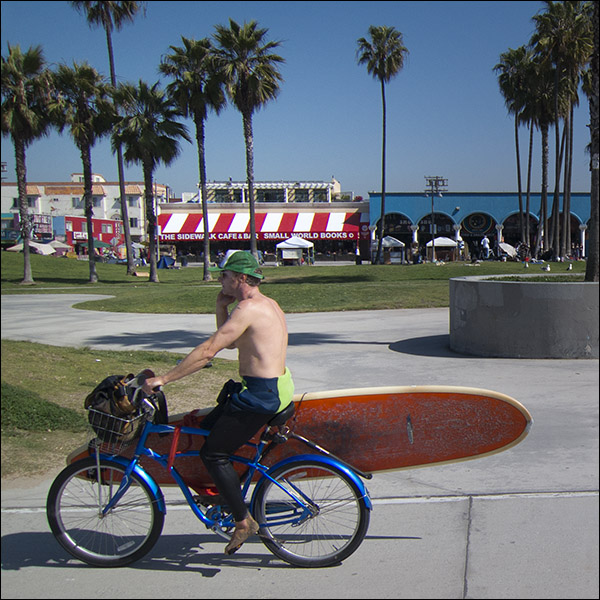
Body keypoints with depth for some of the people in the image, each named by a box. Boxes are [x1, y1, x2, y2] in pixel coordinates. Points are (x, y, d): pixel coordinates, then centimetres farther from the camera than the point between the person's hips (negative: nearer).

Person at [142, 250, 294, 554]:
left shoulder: (248, 308, -18)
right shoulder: (266, 304, 14)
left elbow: (207, 351, -23)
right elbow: (228, 342, 22)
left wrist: (163, 379, -20)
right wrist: (221, 308, 8)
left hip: (262, 395, -10)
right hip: (275, 386, 10)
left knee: (213, 453, -3)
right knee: (208, 429, 17)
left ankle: (244, 521, 7)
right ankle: (224, 491, 29)